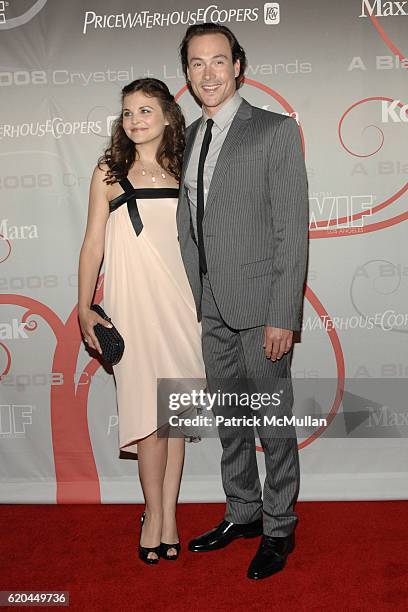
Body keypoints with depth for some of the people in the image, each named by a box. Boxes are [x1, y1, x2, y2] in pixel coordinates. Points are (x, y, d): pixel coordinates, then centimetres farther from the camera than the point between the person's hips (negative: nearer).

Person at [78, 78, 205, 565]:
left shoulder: (180, 171, 12)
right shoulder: (109, 172, 5)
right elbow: (93, 244, 2)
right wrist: (84, 309, -4)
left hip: (181, 300, 3)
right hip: (134, 301, -3)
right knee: (149, 408, -4)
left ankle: (168, 515, 16)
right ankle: (155, 515, 13)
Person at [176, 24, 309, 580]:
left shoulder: (276, 130, -7)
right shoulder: (189, 137, 12)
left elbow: (293, 230, -12)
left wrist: (283, 315, -17)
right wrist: (189, 297, 8)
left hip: (259, 304, -6)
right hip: (210, 305, 6)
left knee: (273, 420, 6)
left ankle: (279, 528, 25)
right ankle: (243, 513, 35)